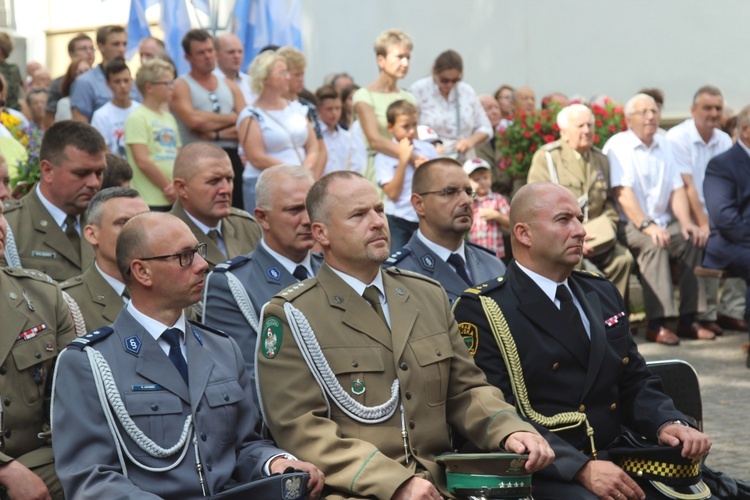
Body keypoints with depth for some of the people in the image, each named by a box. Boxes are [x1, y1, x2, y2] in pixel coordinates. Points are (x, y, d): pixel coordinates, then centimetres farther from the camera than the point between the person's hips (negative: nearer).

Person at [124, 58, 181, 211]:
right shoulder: (137, 118, -6)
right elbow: (142, 161, -13)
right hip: (150, 202, -7)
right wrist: (168, 187, -8)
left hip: (174, 199, 7)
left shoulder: (169, 118, 16)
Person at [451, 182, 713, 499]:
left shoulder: (603, 293, 18)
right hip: (544, 473, -6)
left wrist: (667, 424, -2)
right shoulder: (480, 310, -4)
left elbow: (634, 382, 20)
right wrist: (582, 469, -22)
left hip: (614, 461, 6)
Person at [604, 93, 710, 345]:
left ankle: (688, 319, -15)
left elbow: (677, 188, 9)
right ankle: (656, 324, -35)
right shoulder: (618, 146, -6)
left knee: (693, 240, -18)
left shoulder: (663, 145, 15)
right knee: (653, 245, -33)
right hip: (629, 225, -6)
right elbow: (622, 192, -17)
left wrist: (685, 222, -8)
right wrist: (647, 226, -27)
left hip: (663, 222, 6)